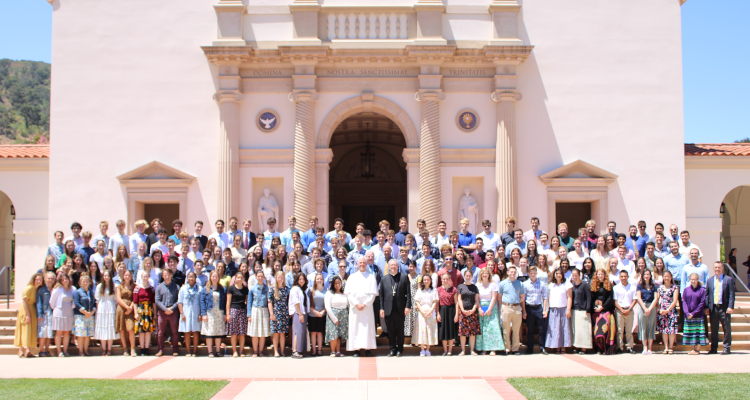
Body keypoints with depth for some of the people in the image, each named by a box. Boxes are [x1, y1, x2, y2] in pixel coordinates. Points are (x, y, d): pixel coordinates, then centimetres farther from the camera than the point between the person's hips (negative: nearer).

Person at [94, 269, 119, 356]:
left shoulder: (114, 286, 5)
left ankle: (109, 349, 4)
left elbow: (116, 299, 5)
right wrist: (97, 309, -1)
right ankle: (103, 349, 7)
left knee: (111, 328, -2)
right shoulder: (99, 286, 6)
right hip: (102, 309, 1)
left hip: (111, 309, -1)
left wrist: (116, 309, -2)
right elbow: (97, 299, 7)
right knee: (102, 328, 0)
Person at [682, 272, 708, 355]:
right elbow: (684, 302, 3)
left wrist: (693, 313, -11)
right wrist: (687, 313, -10)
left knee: (698, 332, -3)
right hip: (688, 316, 3)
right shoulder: (686, 290, 7)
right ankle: (694, 349, 13)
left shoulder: (702, 290, -2)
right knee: (690, 332, 5)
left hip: (698, 316, -3)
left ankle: (697, 349, 3)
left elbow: (702, 303, -6)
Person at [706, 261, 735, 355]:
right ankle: (714, 348, 14)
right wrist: (707, 307, 2)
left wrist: (730, 307, -12)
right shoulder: (709, 280, 13)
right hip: (713, 308, 3)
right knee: (713, 329, 6)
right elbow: (707, 294, 12)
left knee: (727, 329, 1)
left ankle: (727, 348, 9)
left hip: (724, 308, -3)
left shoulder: (729, 279, 3)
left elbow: (731, 294, -3)